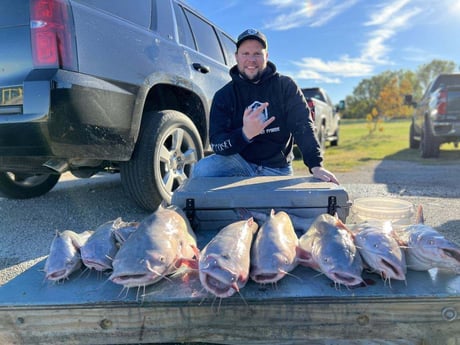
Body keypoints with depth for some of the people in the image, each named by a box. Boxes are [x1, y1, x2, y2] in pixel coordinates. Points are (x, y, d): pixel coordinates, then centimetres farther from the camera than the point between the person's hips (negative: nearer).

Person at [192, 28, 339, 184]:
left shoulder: (285, 86, -1)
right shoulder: (223, 95, -1)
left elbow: (303, 126, -11)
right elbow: (217, 144, -12)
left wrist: (316, 166, -26)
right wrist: (245, 134, -34)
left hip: (277, 169, 1)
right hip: (239, 162, 0)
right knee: (202, 169, -25)